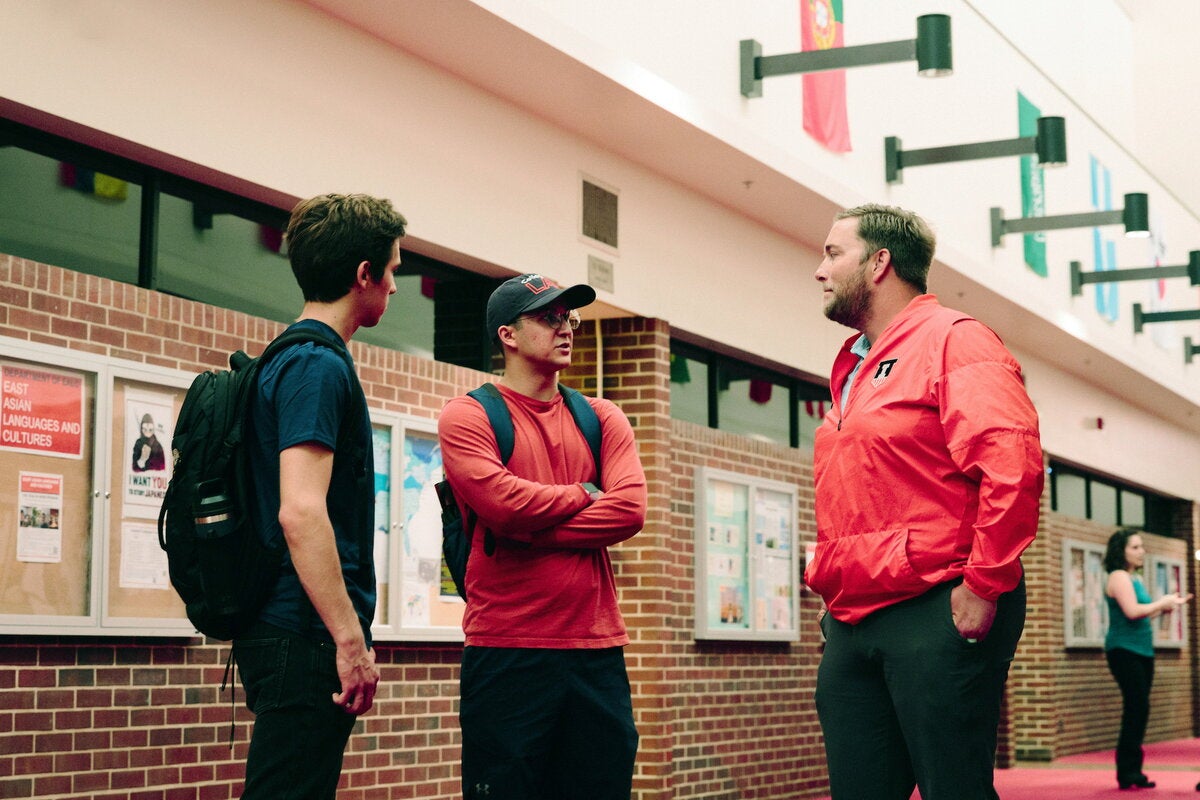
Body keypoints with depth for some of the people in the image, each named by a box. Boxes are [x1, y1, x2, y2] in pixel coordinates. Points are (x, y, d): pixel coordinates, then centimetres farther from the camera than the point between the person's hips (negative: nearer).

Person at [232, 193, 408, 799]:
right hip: (306, 636, -10)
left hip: (284, 631, 10)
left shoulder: (287, 361, 19)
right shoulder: (318, 367, -12)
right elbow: (301, 512, -22)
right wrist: (351, 639, -20)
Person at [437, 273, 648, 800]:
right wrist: (585, 494, 0)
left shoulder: (601, 419, 14)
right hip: (506, 653, -4)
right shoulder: (467, 417, 2)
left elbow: (630, 510, -3)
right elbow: (503, 501, -16)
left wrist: (530, 533, -10)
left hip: (598, 649, 4)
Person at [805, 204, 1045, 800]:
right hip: (851, 624, 8)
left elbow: (1013, 465, -18)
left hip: (936, 614, -8)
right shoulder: (851, 369, 22)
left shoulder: (951, 340, -5)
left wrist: (983, 586, -20)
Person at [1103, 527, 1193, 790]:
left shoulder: (1136, 578, 19)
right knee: (1137, 709, -14)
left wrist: (1166, 604, 6)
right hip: (1124, 650, -9)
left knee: (1137, 711, 8)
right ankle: (1128, 774, -12)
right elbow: (1132, 611, -22)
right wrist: (1161, 603, -10)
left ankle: (1132, 773, 11)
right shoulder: (1119, 577, -10)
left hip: (1142, 651, 9)